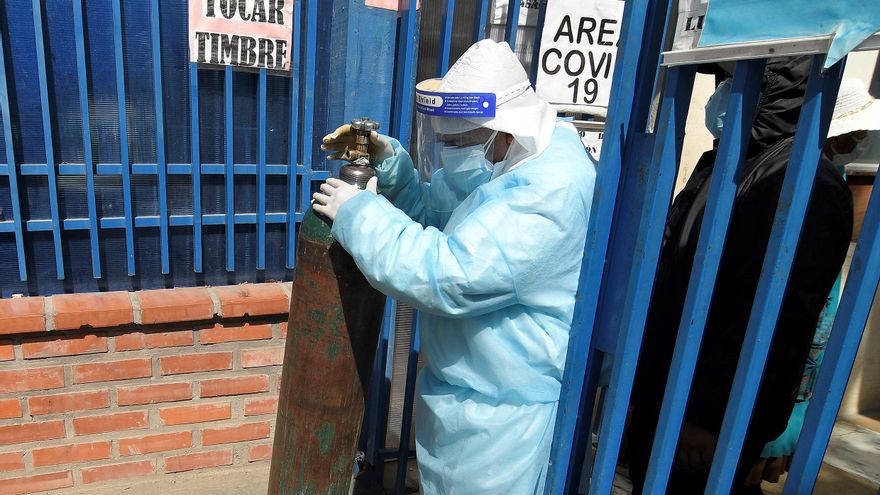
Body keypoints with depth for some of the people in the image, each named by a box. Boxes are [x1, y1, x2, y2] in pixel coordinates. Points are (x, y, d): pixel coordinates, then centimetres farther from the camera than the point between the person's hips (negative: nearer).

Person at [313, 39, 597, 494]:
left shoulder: (547, 195, -31)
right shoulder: (503, 162, 2)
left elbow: (447, 275, -35)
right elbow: (431, 210, 11)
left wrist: (357, 212, -25)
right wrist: (387, 160, -7)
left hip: (501, 407, -9)